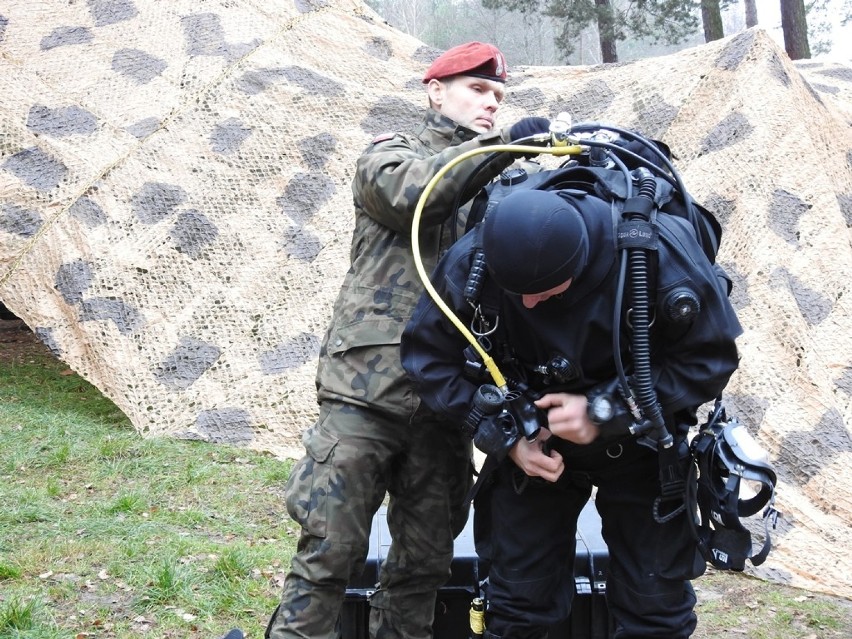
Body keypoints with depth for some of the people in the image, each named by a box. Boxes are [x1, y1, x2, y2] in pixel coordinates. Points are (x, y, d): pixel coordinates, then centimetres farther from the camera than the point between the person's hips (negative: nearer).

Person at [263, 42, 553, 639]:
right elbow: (409, 192, -15)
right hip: (368, 386, -5)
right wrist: (503, 141, -16)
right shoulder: (391, 152, 9)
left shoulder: (494, 184, 22)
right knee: (330, 551, -6)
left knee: (425, 562, 9)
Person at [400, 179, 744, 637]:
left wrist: (606, 412, -27)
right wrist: (504, 436, -19)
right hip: (534, 447, 2)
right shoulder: (470, 264, -24)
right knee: (518, 601, 8)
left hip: (640, 442, -1)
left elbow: (710, 358, -20)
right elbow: (428, 357, -10)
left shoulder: (658, 251, -30)